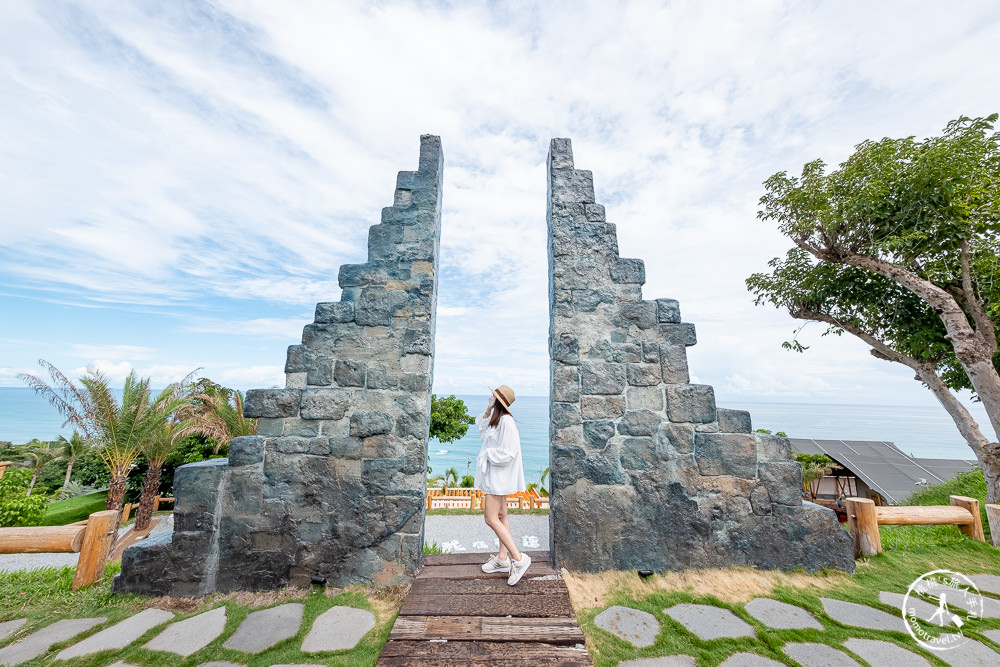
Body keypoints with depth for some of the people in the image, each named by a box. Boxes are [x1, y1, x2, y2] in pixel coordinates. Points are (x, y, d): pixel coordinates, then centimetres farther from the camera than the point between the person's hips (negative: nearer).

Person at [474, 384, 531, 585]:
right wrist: (486, 413, 6)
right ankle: (503, 559, 28)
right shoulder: (496, 419, 5)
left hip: (498, 474, -10)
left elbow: (507, 453, -26)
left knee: (492, 519, -6)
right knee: (501, 516, 16)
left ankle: (519, 558, 3)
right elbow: (483, 435, 19)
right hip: (493, 473, 10)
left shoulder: (506, 421, -24)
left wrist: (487, 454, -11)